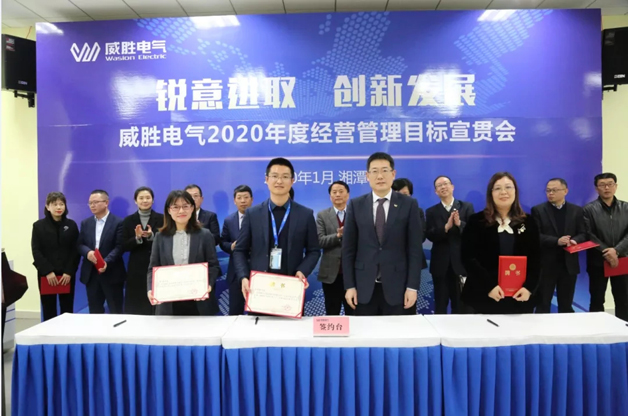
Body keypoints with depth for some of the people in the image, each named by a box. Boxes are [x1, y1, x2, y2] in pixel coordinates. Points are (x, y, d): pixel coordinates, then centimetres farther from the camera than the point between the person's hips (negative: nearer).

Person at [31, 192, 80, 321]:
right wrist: (48, 271, -12)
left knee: (67, 310, 5)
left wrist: (69, 271, -9)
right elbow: (36, 251, -3)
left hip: (67, 274, 1)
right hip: (46, 275, -1)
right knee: (48, 310, 3)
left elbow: (76, 250, 1)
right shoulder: (39, 226, 2)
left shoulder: (71, 225, 5)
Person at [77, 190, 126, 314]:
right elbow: (80, 244, 8)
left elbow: (119, 247, -11)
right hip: (91, 274, 5)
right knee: (94, 312, 13)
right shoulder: (85, 223, 13)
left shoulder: (118, 222, -4)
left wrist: (106, 262, -25)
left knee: (115, 312, 3)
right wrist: (88, 252, -15)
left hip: (111, 273, -5)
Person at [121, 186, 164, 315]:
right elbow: (124, 246, 1)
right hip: (136, 270, 2)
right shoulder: (128, 220, 6)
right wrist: (137, 238, -18)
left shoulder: (161, 219, 1)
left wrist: (151, 236, -20)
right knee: (134, 308, 4)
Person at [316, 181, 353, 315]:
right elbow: (320, 241, -8)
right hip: (331, 272, 0)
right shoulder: (322, 215, 4)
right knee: (331, 313, 11)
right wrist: (338, 235, -21)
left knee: (353, 313, 9)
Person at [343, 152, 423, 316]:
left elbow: (415, 249, -1)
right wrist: (349, 285, -2)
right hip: (364, 286, 1)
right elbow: (348, 249, 2)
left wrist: (412, 287, -5)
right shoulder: (356, 205, 3)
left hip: (396, 286, -1)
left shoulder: (409, 204, 0)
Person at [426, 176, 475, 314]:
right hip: (440, 265, 1)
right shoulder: (431, 212, 7)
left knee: (461, 306, 7)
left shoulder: (467, 207, 5)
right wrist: (446, 226, -22)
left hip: (461, 263, -1)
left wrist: (460, 224, -23)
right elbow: (430, 235, -6)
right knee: (440, 305, 10)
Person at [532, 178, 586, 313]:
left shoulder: (577, 211, 8)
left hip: (569, 264, 3)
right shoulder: (538, 210, -1)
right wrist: (556, 241, -22)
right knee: (543, 304, 5)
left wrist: (574, 240, -18)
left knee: (566, 305, 13)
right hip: (546, 265, -3)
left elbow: (583, 234, 4)